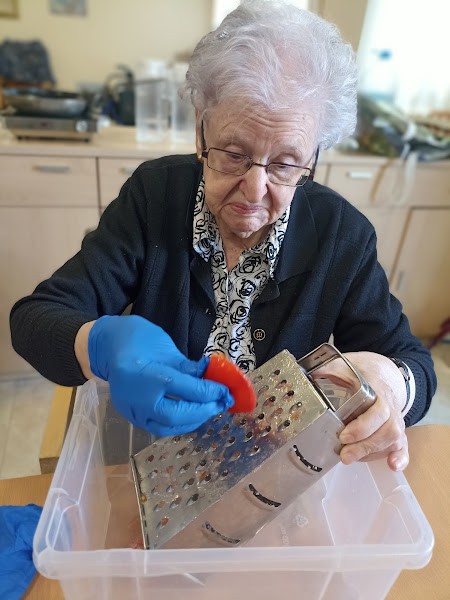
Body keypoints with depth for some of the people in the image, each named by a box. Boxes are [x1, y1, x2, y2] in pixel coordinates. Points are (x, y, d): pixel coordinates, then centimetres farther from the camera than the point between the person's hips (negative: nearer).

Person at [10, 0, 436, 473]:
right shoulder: (153, 194, -11)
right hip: (150, 445, 1)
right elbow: (35, 318, -12)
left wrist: (393, 383, -28)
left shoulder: (342, 234, -11)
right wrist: (99, 345, -33)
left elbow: (414, 363, -5)